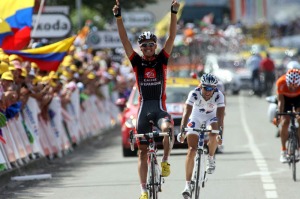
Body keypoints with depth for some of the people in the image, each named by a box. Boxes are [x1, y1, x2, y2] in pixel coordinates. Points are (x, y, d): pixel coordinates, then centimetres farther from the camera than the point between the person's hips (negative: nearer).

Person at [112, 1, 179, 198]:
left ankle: (165, 161, -14)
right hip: (143, 108, 2)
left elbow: (172, 37, -6)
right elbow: (124, 40, -4)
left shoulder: (162, 60, 3)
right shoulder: (137, 62, 5)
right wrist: (118, 17, -16)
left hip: (160, 108, -2)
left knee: (168, 128, -36)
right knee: (142, 151, 4)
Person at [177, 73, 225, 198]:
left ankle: (211, 159, -3)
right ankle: (188, 185, -12)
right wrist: (182, 131, -46)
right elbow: (186, 113, -34)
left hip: (211, 118, 0)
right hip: (195, 119, 0)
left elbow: (220, 116, -34)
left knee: (213, 135, -34)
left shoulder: (218, 96, -27)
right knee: (191, 150, -13)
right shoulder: (194, 94, -28)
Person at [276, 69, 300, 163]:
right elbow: (281, 101, -29)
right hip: (286, 98, 0)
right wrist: (279, 115, -38)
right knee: (284, 122, -13)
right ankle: (283, 151, -3)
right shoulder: (281, 82, -36)